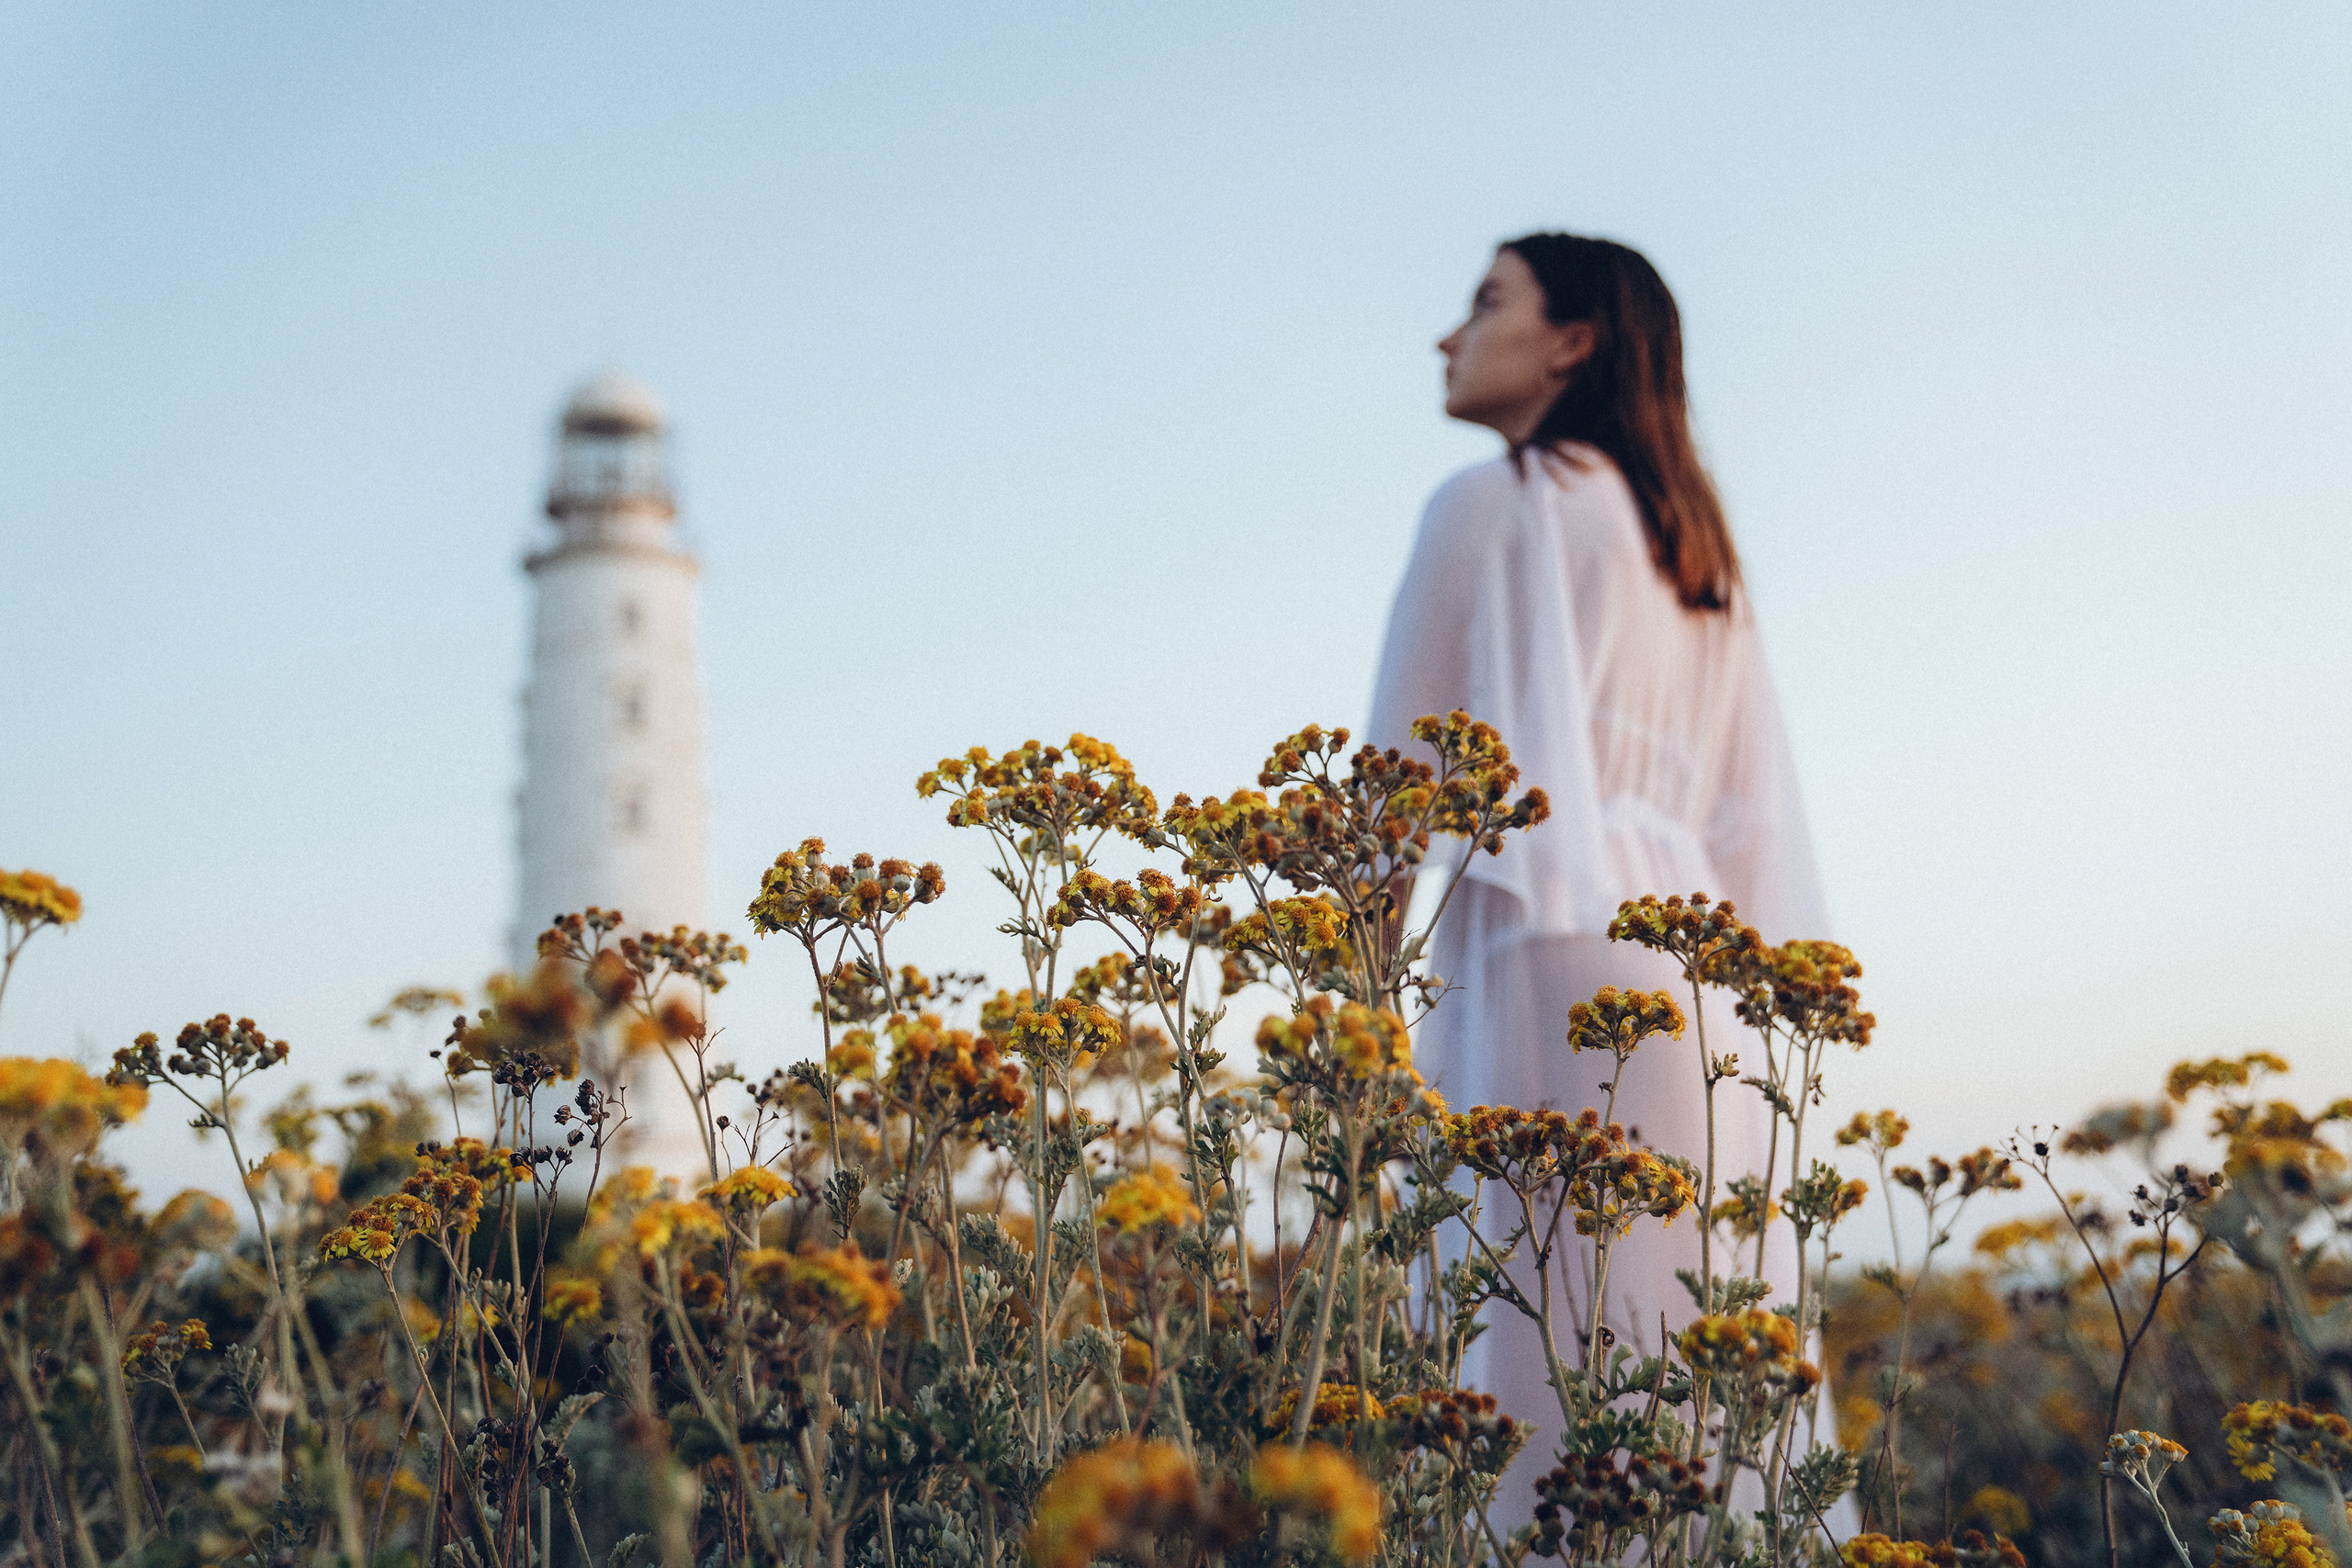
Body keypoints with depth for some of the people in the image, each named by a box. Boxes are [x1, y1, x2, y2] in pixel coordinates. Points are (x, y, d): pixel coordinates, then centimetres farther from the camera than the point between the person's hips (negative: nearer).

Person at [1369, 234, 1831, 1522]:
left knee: (1553, 1368, -11)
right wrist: (1752, 1002, 18)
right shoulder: (1694, 548, 23)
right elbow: (1759, 817, 19)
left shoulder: (1490, 504, 2)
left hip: (1555, 951, -8)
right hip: (1693, 968, 8)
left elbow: (1396, 774, 0)